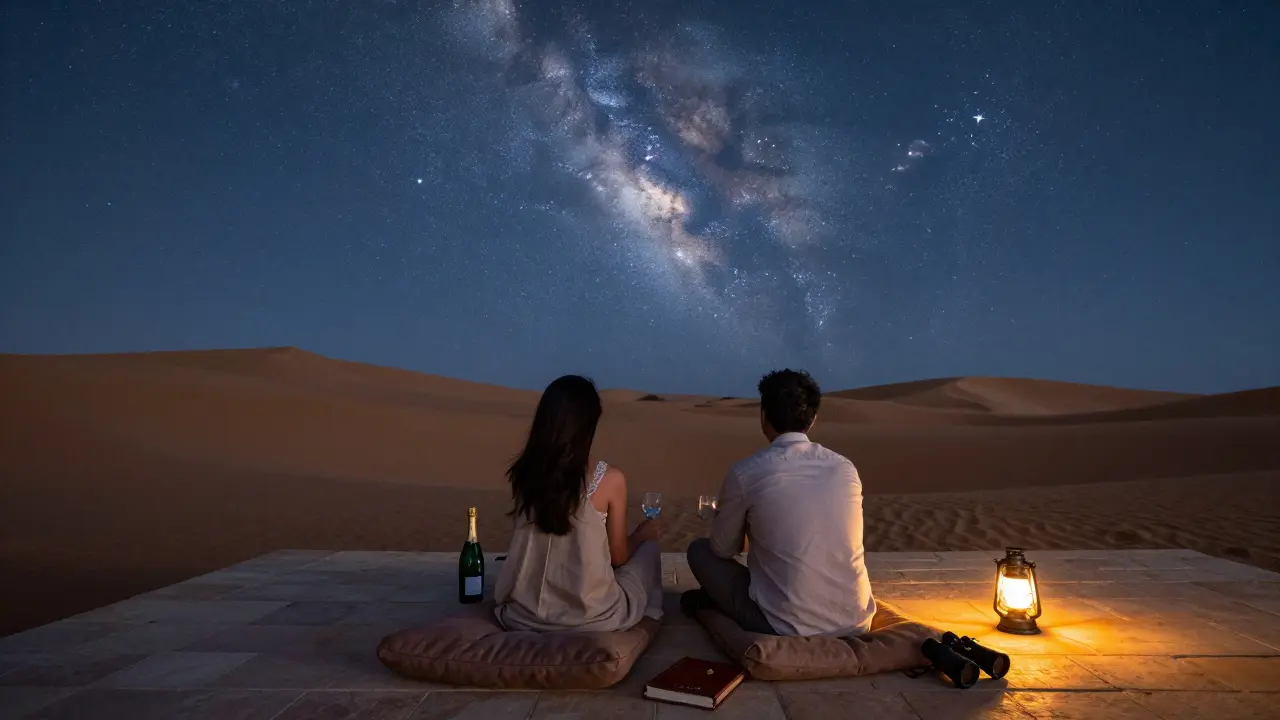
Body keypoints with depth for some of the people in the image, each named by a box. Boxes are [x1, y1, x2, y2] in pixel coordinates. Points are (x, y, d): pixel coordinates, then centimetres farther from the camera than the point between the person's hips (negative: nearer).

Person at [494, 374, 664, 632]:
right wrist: (642, 534, 19)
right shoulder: (610, 479, -15)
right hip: (589, 618, -4)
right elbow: (618, 556, -2)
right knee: (648, 548, 21)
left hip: (521, 616, 5)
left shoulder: (524, 474, -5)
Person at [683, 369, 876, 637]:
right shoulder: (845, 468, 1)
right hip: (856, 623, 4)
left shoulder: (745, 473, -11)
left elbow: (723, 549, 6)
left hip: (788, 629, -4)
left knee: (699, 550, 15)